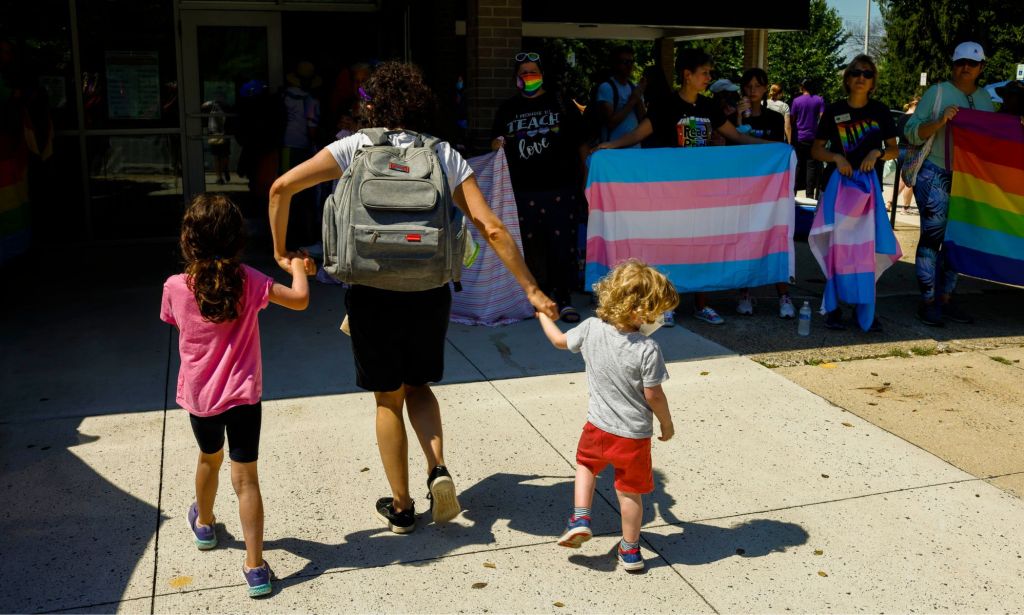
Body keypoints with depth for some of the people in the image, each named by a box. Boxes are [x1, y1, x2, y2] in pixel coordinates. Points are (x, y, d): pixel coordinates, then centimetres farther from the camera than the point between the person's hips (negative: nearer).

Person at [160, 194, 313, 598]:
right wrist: (298, 268, 3)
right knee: (245, 478, 1)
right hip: (242, 396, -2)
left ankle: (204, 523, 53)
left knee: (209, 458, 28)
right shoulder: (248, 281, -13)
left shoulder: (175, 287, -8)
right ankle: (255, 566, -1)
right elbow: (300, 300, -16)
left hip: (199, 397, 2)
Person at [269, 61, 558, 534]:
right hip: (429, 291, 2)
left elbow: (282, 187, -5)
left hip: (372, 292, -1)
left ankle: (401, 507, 24)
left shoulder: (355, 147, 1)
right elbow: (491, 228, -4)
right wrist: (532, 290, -1)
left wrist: (281, 253, 7)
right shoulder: (445, 155, 4)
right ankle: (438, 469, 3)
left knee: (389, 400, 14)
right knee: (418, 386, 25)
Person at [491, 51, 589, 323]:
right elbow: (496, 145, 22)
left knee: (563, 247, -4)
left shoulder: (562, 104, 8)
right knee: (529, 249, 4)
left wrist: (584, 183, 2)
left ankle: (564, 299, 5)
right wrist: (497, 145, -3)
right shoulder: (507, 109, 15)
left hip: (560, 191, -2)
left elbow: (581, 145, 8)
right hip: (522, 192, 2)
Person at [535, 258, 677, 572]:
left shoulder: (591, 329, -10)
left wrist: (542, 314, 28)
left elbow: (560, 340, 9)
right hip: (635, 434, -3)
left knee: (585, 463, 32)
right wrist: (667, 424, 2)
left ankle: (580, 517, 19)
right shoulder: (647, 349, -23)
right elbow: (653, 395, -17)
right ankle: (630, 550, 28)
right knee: (630, 491, 14)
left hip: (598, 427, 3)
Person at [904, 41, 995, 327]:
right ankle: (927, 301, -3)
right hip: (936, 175, -6)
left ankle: (946, 298, 16)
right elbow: (912, 132, -7)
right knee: (932, 236, -7)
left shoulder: (985, 98, 13)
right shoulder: (938, 92, -2)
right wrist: (940, 121, -22)